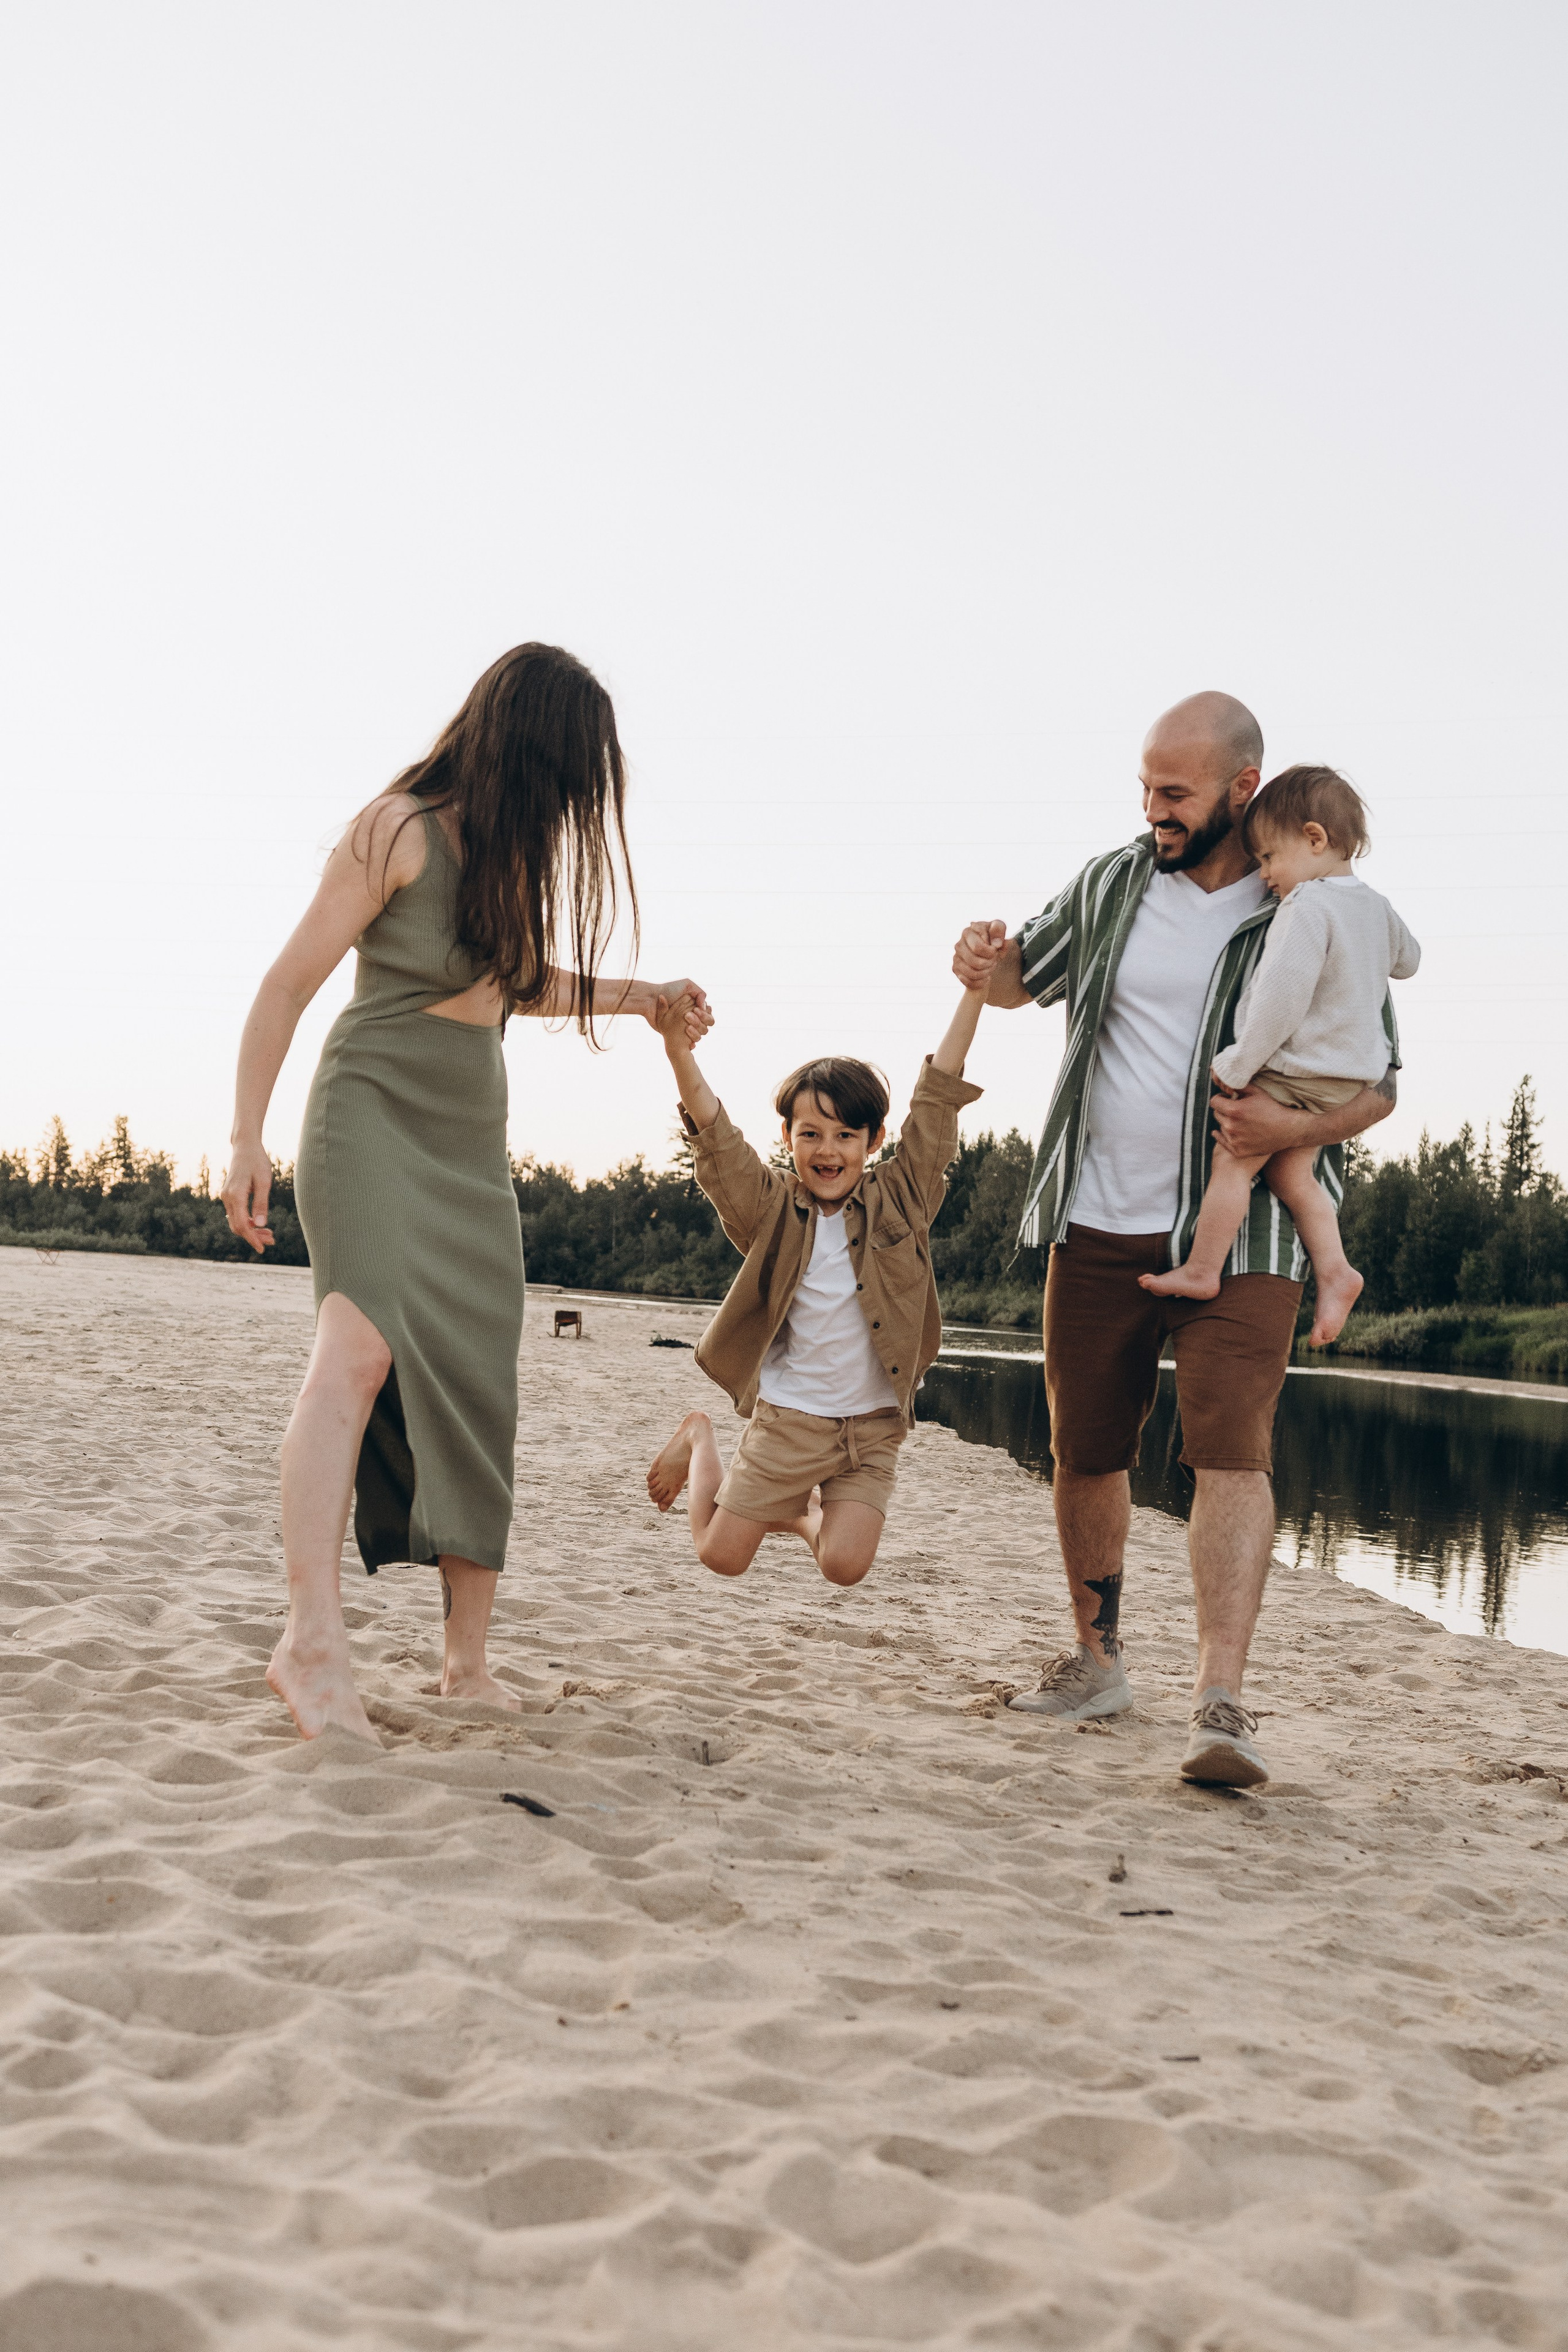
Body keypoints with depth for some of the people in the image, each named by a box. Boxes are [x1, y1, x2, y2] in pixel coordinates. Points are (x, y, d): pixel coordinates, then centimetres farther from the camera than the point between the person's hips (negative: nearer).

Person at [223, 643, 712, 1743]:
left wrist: (647, 997, 30)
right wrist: (248, 1138, -12)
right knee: (363, 1344, -28)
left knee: (481, 1394, 2)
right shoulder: (399, 829, -10)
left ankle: (469, 1660, 6)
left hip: (473, 1141, 8)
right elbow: (290, 982, -8)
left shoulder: (514, 847, 12)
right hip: (373, 1114, -8)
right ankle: (313, 1639, -35)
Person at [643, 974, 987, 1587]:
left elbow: (937, 1100, -7)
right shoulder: (773, 1208, -6)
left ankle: (800, 1515, 25)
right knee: (722, 1557, 4)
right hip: (786, 1417, -1)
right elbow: (717, 1142, -20)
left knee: (845, 1565, -11)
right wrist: (679, 1052, -37)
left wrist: (976, 991, -12)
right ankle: (699, 1441, 34)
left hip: (872, 1426, 1)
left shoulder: (900, 1198, -3)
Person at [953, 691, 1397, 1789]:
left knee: (1234, 1450, -16)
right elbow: (1027, 977, 21)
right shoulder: (1115, 884, 6)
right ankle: (1098, 1659, 28)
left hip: (1238, 1235, -4)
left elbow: (1379, 1085, 2)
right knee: (1086, 1450, 10)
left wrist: (1300, 1128, -20)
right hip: (1099, 1225, 4)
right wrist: (988, 964, -4)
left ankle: (1223, 1704, -20)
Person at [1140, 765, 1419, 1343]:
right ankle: (1332, 1269, 7)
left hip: (1296, 1072, -9)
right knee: (1289, 1174, 13)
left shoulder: (1307, 907, -20)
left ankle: (1201, 1270, 3)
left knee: (1232, 1161, -2)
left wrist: (1238, 1065, -17)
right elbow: (1407, 959, 29)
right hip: (1351, 1071, 9)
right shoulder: (1375, 905, 9)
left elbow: (1283, 997, -25)